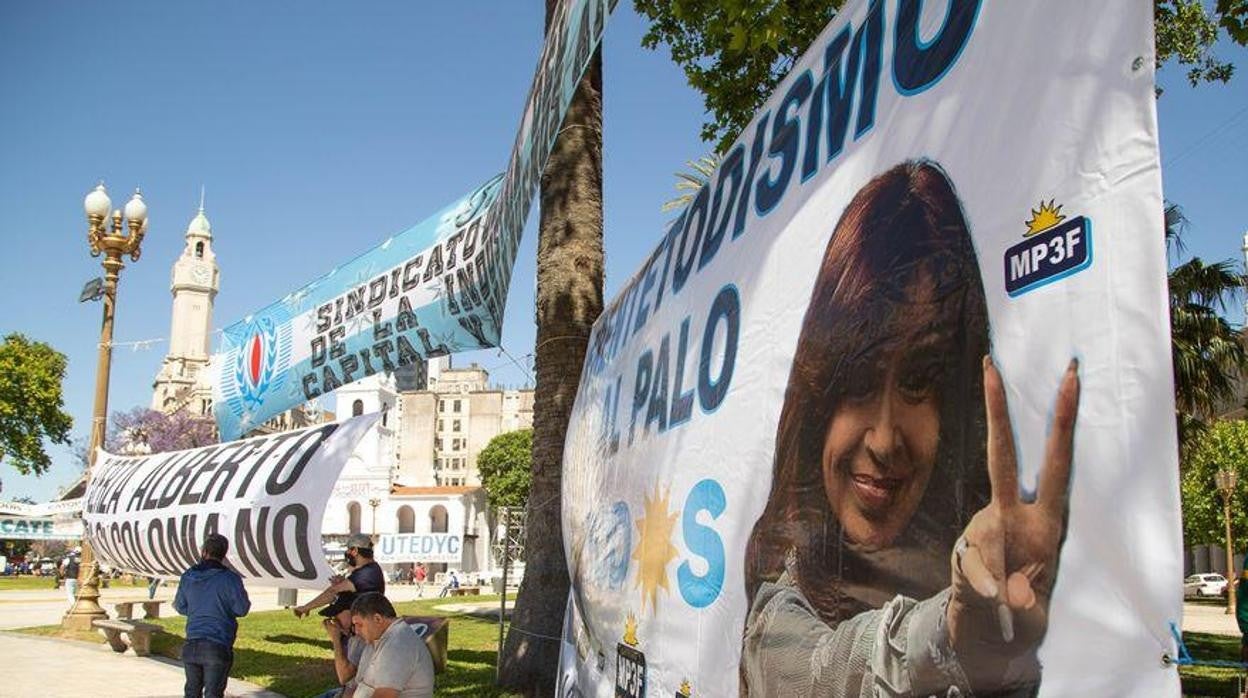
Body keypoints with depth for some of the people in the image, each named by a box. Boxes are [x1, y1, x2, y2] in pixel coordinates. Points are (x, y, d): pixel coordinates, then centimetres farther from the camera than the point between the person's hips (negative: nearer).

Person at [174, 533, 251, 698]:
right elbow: (241, 609, -6)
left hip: (192, 645, 4)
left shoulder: (188, 577, 2)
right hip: (218, 647, -4)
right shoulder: (230, 579, -12)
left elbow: (180, 607, 12)